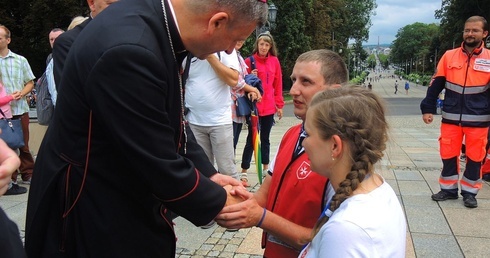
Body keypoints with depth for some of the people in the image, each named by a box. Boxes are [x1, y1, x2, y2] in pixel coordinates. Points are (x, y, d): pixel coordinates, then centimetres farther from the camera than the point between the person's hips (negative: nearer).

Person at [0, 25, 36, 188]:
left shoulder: (20, 60, 7)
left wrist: (21, 93, -9)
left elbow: (30, 83, 10)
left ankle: (27, 175, 23)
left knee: (23, 144, 11)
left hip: (20, 109, 1)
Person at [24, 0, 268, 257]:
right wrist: (219, 201, -11)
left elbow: (170, 120, 5)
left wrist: (208, 174, 1)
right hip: (94, 211, -8)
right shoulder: (129, 51, -33)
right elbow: (161, 166, -27)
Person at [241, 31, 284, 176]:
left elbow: (278, 84, 7)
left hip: (269, 107, 3)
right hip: (253, 106, -3)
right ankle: (244, 170, 3)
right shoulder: (249, 61, -3)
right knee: (252, 138, -3)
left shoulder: (274, 61, 5)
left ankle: (266, 167, 26)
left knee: (265, 138, 14)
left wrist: (279, 105, 5)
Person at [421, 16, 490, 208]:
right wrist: (428, 108, -1)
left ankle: (469, 192, 23)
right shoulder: (449, 56, 2)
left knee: (474, 157, 7)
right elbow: (436, 85, 4)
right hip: (451, 118, 1)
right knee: (448, 155, 7)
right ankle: (448, 189, 24)